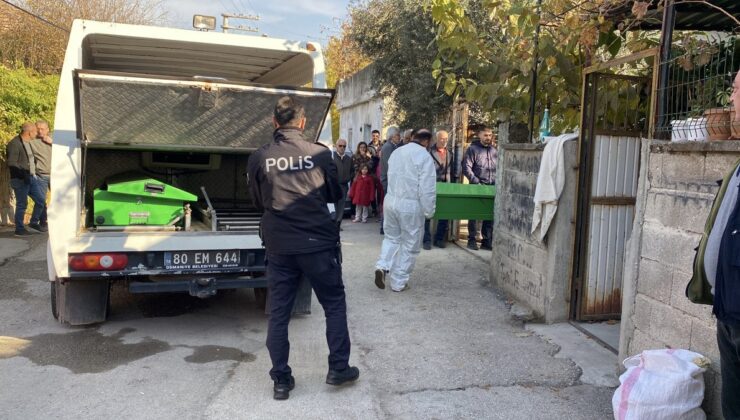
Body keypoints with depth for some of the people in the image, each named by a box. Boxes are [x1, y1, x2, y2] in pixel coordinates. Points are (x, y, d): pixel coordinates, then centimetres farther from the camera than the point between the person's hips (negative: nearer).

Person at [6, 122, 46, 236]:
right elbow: (11, 163, -20)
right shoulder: (14, 144, -16)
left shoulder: (28, 143, 12)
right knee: (22, 204, -1)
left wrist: (33, 173, 16)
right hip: (20, 180, -9)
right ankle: (19, 229, 10)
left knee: (41, 200, 11)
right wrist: (24, 173, -22)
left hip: (30, 178, 9)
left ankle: (34, 222, 25)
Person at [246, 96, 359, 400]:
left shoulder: (259, 158, -4)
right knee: (334, 304, 15)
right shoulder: (320, 154, -8)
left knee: (278, 313, 11)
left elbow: (257, 201, 9)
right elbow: (335, 195, 5)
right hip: (318, 242, -1)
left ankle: (281, 381, 17)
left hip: (279, 246, 2)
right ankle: (338, 368, 20)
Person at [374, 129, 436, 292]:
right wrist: (429, 211, -6)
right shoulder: (424, 156, -12)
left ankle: (382, 266, 0)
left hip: (390, 201, 6)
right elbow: (427, 188, -15)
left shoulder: (396, 152, 10)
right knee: (409, 245, 8)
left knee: (391, 237, 22)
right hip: (411, 205, -6)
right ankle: (398, 282, 14)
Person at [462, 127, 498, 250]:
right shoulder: (473, 149, -1)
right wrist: (476, 182, -13)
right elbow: (466, 167, -8)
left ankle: (487, 240, 14)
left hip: (492, 188, 4)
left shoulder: (495, 151, 13)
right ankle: (472, 239, 12)